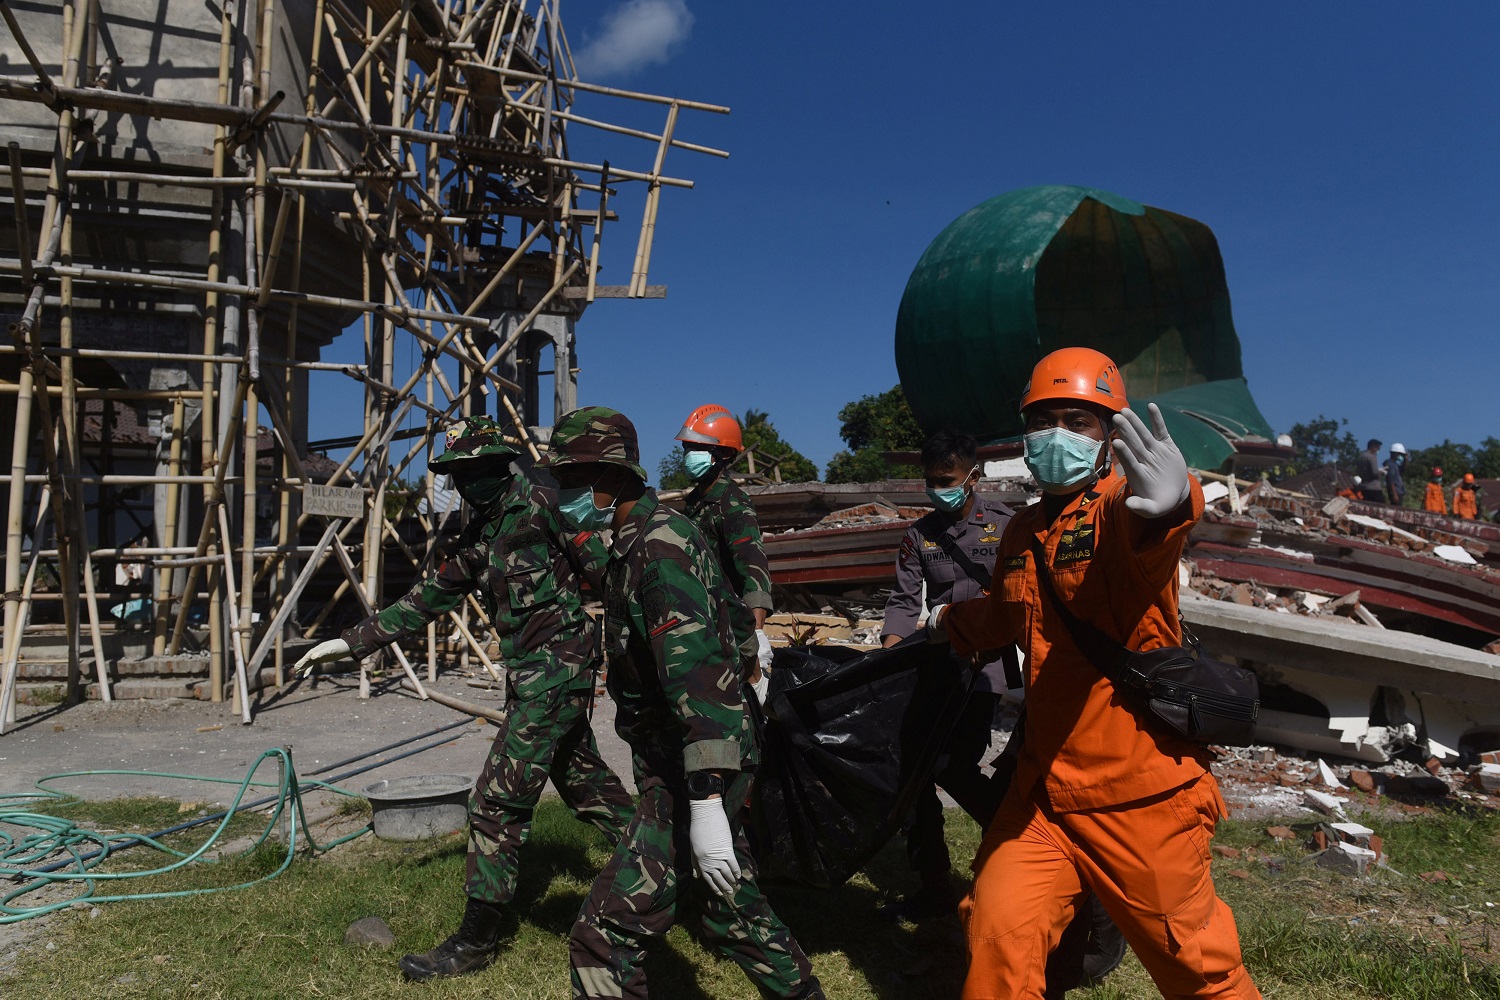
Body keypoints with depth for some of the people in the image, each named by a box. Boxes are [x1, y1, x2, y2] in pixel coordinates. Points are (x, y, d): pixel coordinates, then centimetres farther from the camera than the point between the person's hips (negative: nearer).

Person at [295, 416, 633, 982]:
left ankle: (476, 942, 10)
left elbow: (605, 567, -14)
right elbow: (427, 600, 18)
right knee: (585, 784, 19)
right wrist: (349, 642, 16)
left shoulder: (542, 505, -11)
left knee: (497, 801, -4)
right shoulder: (477, 537, 14)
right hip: (528, 675, 9)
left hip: (557, 669, -9)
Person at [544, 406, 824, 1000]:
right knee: (731, 906, 24)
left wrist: (705, 800, -31)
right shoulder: (637, 540, 13)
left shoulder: (659, 545, -19)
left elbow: (694, 672, -28)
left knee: (605, 934, -8)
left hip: (692, 771, -11)